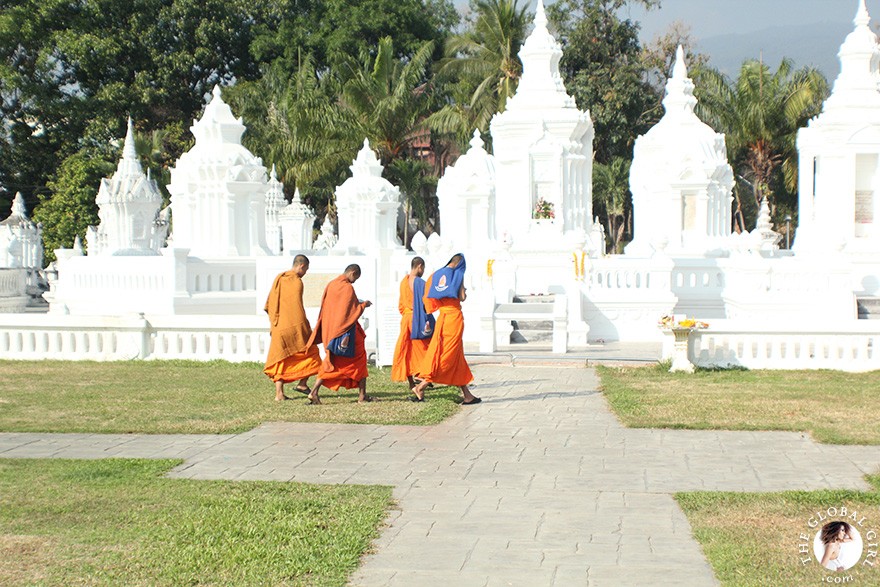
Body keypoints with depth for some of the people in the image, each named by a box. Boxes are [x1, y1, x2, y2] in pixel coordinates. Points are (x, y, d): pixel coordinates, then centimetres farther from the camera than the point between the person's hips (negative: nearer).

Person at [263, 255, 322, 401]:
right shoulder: (297, 282, -10)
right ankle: (303, 383, 8)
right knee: (310, 352, 14)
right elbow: (298, 307, -14)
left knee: (281, 359, 9)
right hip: (295, 326, -6)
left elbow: (269, 303, 14)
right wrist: (306, 326, -7)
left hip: (279, 327, 6)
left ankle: (279, 393, 3)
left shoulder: (279, 278, 11)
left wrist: (272, 323, 20)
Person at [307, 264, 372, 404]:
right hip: (345, 331, -7)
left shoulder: (330, 285, 9)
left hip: (329, 330, 7)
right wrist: (363, 305, 0)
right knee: (359, 360, 8)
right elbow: (352, 311, -17)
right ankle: (362, 395, 9)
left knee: (331, 363, 11)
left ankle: (314, 392, -5)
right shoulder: (347, 288, -15)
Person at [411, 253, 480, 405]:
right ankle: (421, 387, -7)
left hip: (443, 316, 7)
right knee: (447, 356, -3)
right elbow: (462, 297, -9)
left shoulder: (437, 274, 11)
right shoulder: (458, 274, -7)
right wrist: (464, 292, 11)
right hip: (454, 316, -7)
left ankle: (467, 395, 10)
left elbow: (429, 298, 8)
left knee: (457, 358, 9)